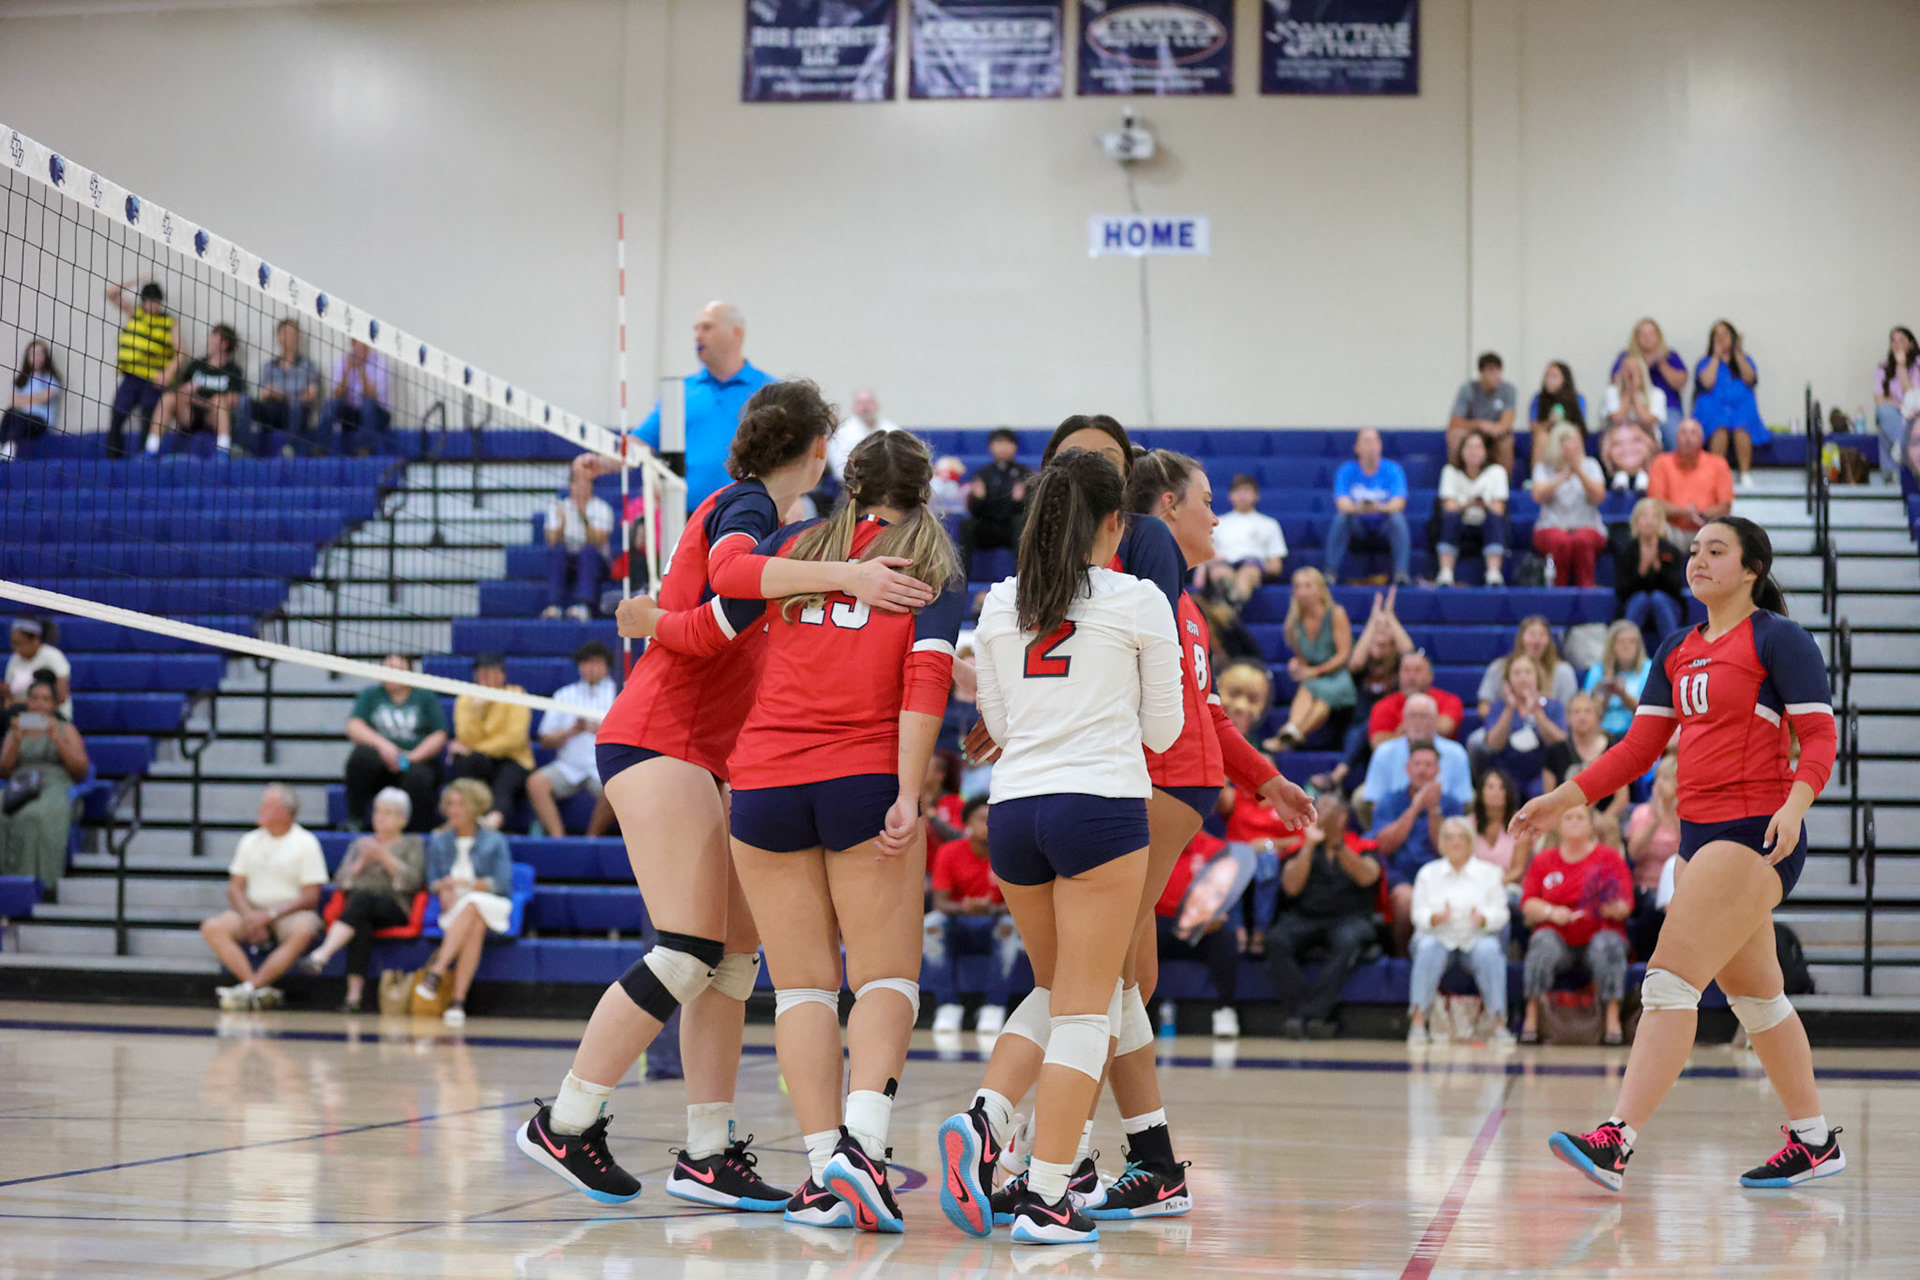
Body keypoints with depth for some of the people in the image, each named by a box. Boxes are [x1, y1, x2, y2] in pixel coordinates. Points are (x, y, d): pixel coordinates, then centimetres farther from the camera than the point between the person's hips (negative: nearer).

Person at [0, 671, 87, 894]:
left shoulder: (66, 730, 16)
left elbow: (81, 770, 4)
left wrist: (58, 740, -6)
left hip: (55, 786, -3)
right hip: (20, 787, 3)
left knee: (35, 817, -39)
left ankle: (40, 879, -41)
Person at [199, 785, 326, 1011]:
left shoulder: (306, 843, -1)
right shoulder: (250, 841, 12)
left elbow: (310, 897, -6)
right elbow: (235, 888, 10)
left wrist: (270, 914, -16)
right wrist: (249, 916, -10)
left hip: (290, 913, -4)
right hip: (253, 909, 4)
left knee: (302, 932, -38)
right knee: (212, 928, -23)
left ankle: (248, 988, -38)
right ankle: (262, 991, -35)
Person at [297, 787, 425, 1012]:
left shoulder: (412, 844, 19)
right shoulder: (360, 844, 29)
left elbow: (414, 881, 0)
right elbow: (340, 881, 16)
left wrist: (384, 856, -5)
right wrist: (362, 862, 0)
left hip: (395, 910, -2)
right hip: (359, 912, 2)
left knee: (363, 900, -37)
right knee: (361, 926, -37)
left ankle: (321, 955, -55)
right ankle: (354, 994, -48)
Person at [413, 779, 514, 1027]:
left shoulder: (495, 841, 11)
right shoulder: (438, 841, 20)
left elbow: (502, 883, -1)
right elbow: (432, 881, 13)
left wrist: (467, 884, -13)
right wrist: (444, 889, -11)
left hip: (491, 908, -1)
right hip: (452, 909, 1)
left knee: (470, 906, -39)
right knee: (475, 928, -37)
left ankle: (436, 971, -48)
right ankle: (458, 1000, -51)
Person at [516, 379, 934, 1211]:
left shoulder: (748, 509, 20)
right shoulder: (745, 504, -8)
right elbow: (729, 573, -30)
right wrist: (843, 574, -40)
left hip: (701, 756, 10)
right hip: (658, 739, -10)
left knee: (735, 954, 4)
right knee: (689, 952, -14)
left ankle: (706, 1151, 5)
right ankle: (562, 1125, -7)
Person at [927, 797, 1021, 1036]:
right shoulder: (948, 852, -6)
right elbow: (939, 902, -12)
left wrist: (992, 909, -35)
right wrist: (962, 908, -35)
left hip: (994, 930, -1)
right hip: (957, 929, 1)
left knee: (1011, 925, -34)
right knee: (931, 924, -30)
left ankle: (994, 1009, -27)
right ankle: (948, 1006, -23)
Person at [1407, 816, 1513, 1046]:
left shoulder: (1488, 872, 12)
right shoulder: (1428, 873, 13)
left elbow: (1500, 913, 1)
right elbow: (1418, 914, 2)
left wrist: (1483, 918, -22)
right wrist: (1436, 918, -21)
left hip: (1476, 938, 0)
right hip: (1439, 937, 0)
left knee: (1490, 950, -34)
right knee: (1428, 949, -34)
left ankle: (1498, 1023, -36)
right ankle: (1417, 1022, -41)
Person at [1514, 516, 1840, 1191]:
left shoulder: (1779, 637, -6)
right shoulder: (1677, 650, 15)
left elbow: (1820, 735, -10)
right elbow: (1640, 746, 16)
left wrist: (1795, 805, -27)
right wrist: (1561, 799, 8)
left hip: (1755, 835, -8)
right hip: (1700, 833, 8)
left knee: (1670, 979, -16)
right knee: (1754, 996, 14)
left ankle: (1615, 1141, -20)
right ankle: (1814, 1140, 26)